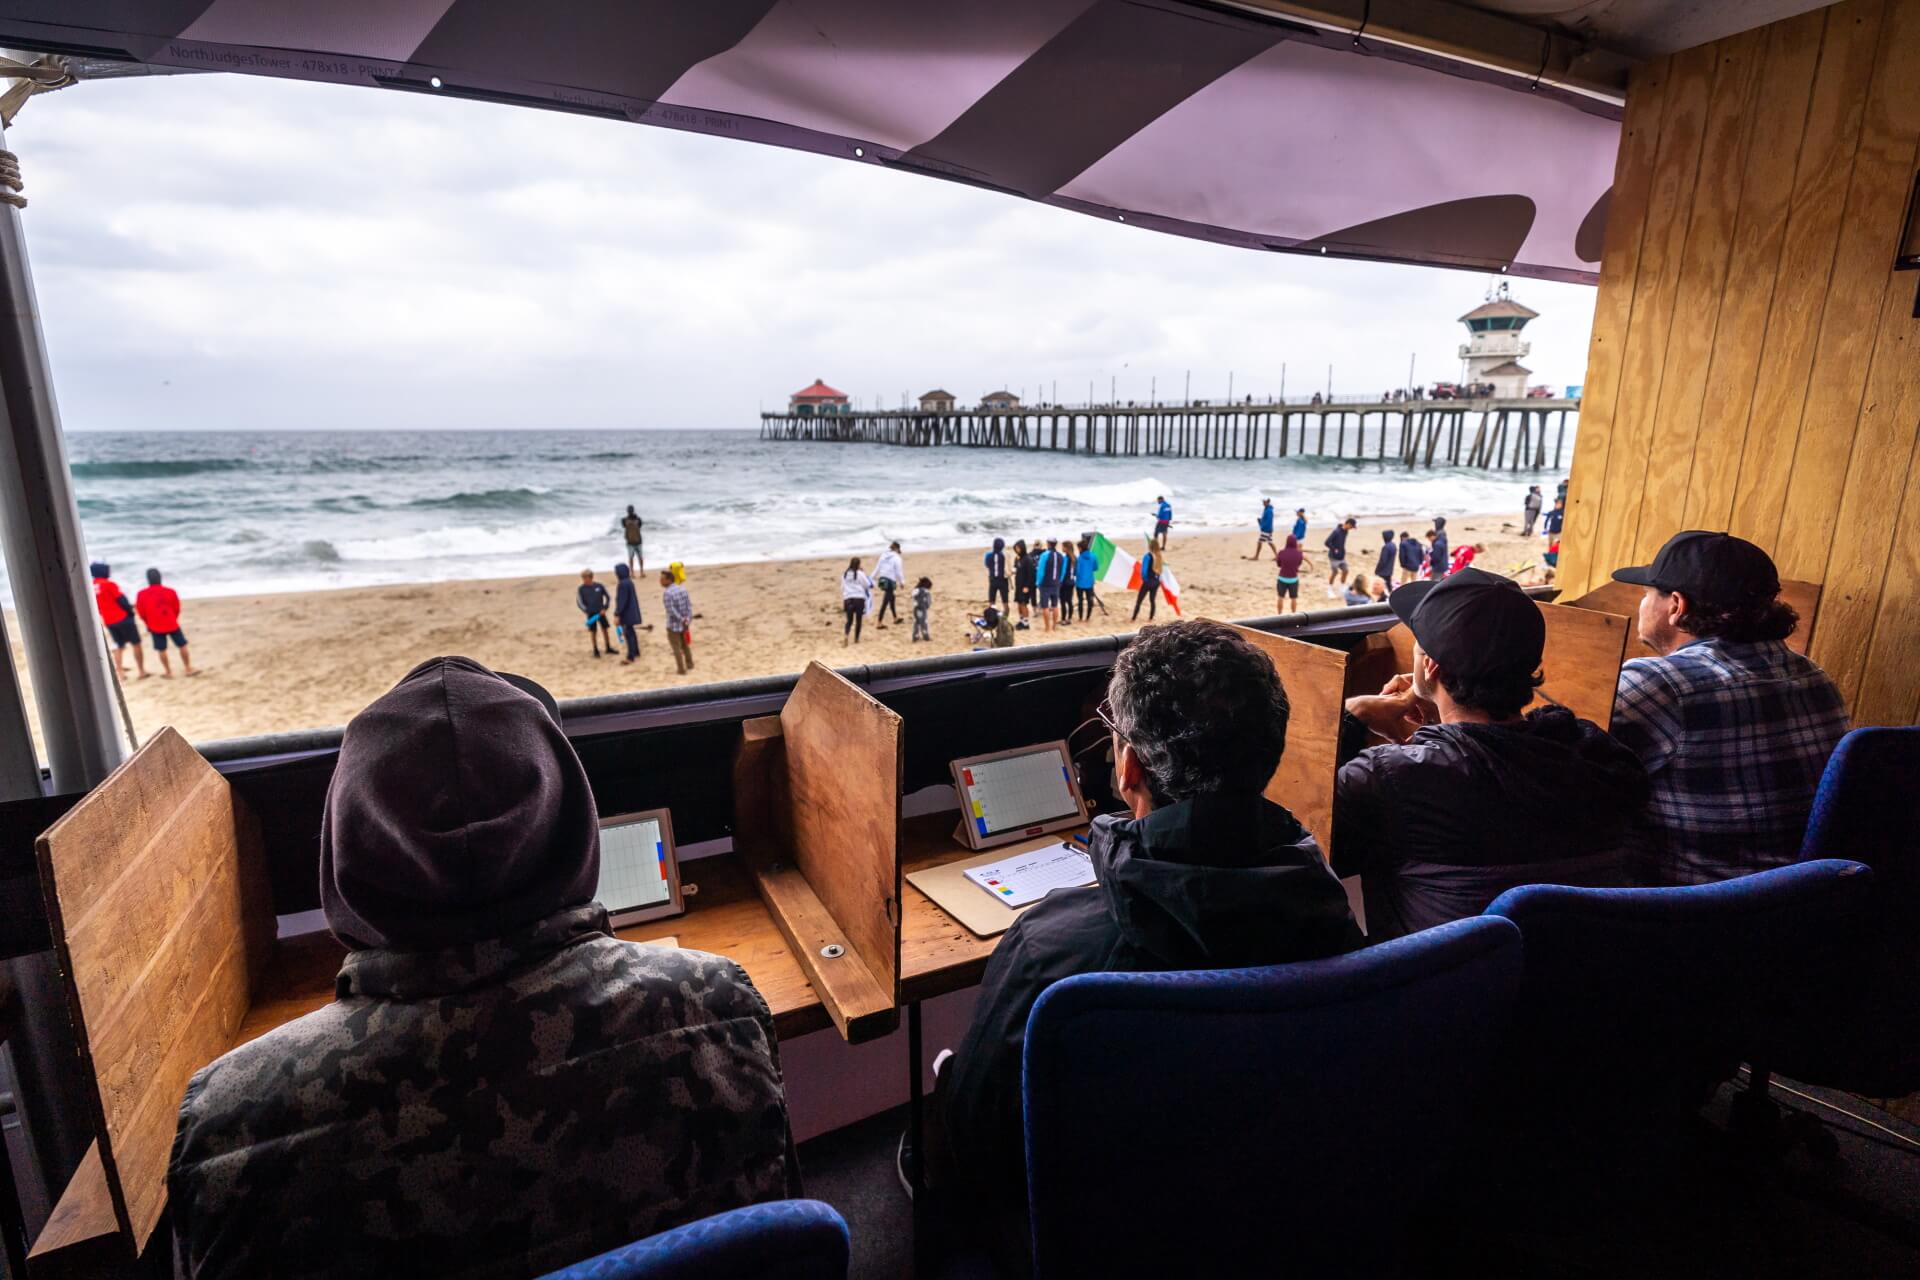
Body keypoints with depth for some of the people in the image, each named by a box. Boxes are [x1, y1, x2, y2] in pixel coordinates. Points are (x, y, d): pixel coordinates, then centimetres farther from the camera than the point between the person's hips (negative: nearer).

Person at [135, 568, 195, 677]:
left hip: (156, 627, 0)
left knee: (161, 650, 9)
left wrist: (149, 623, 21)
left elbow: (141, 612, 3)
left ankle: (168, 672, 13)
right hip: (172, 624, 0)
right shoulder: (170, 591, -4)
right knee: (182, 646, 10)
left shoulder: (142, 594, -5)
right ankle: (188, 669, 11)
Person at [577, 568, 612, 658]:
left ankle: (608, 648, 21)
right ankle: (596, 650, 15)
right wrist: (586, 611, -13)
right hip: (591, 613, -1)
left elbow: (607, 597, 4)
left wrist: (605, 608, -6)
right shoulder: (581, 589, -7)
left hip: (601, 612, 1)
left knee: (605, 629, 7)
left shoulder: (599, 586, -5)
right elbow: (579, 601, -5)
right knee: (593, 632, 3)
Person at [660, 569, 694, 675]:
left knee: (676, 648, 7)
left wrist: (682, 620, -15)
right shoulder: (682, 588, 0)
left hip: (673, 625, -7)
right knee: (685, 645, 23)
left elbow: (671, 611, -24)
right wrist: (688, 619, -2)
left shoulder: (667, 593, -21)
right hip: (684, 624, 7)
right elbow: (689, 605, -1)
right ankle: (689, 664, 34)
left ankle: (681, 669, 13)